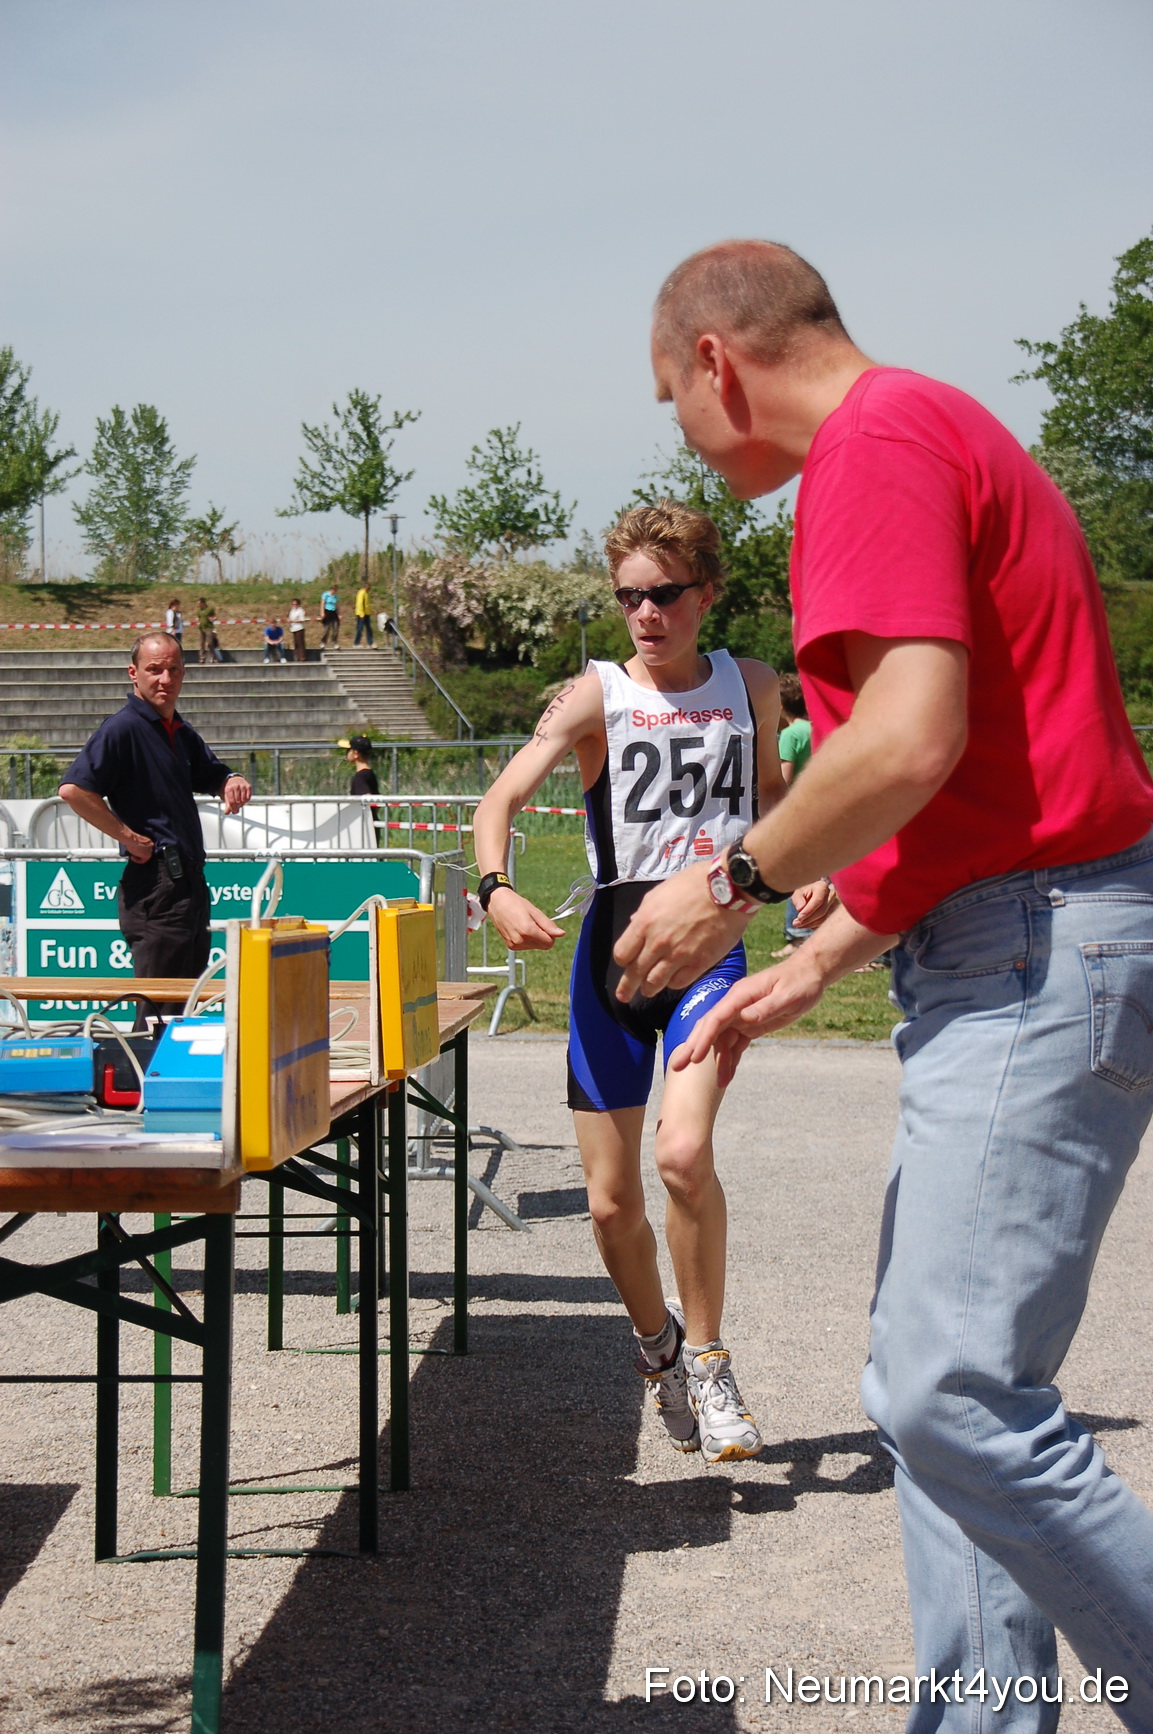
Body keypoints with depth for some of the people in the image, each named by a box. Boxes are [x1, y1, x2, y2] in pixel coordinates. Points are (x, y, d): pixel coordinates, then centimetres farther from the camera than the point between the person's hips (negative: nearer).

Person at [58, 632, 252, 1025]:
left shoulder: (182, 733, 16)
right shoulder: (123, 728, -10)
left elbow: (213, 776, 30)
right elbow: (73, 788, -21)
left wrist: (234, 783, 5)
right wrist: (128, 837, -18)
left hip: (190, 882, 9)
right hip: (155, 885, -9)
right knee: (158, 1010, -8)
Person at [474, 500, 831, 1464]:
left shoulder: (752, 686, 7)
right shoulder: (596, 696, -3)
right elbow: (502, 798, -15)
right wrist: (496, 889, -35)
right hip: (615, 945, 0)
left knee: (684, 1151, -23)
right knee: (612, 1198, 4)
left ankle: (706, 1359, -1)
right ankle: (657, 1344, 35)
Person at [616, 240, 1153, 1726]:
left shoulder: (878, 442, -11)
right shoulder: (921, 435, 22)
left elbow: (913, 740, -24)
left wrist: (734, 883, -10)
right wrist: (810, 967, 24)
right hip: (1008, 954, 11)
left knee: (954, 1395, -14)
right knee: (937, 1390, 12)